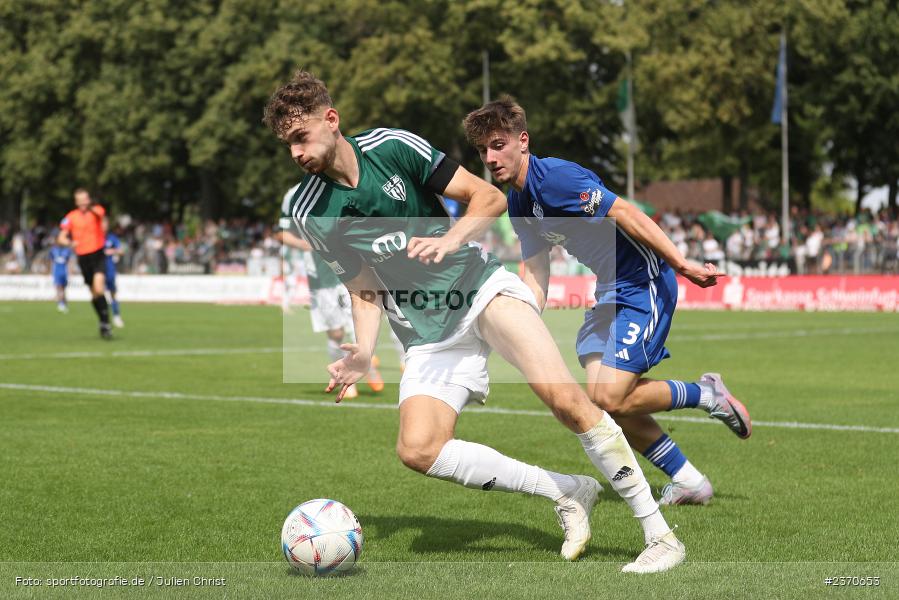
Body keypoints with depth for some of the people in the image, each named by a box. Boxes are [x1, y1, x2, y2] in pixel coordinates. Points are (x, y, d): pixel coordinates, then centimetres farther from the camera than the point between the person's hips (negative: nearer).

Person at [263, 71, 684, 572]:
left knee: (564, 397, -24)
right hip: (427, 334, 3)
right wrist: (363, 354, -8)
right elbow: (366, 292, 8)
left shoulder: (392, 146, -8)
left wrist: (449, 240, -21)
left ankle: (659, 533, -16)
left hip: (481, 287, -3)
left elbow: (490, 198, -4)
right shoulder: (309, 213, -1)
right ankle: (566, 493, -7)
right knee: (417, 449, -21)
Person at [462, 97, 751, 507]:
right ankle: (688, 481, 14)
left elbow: (626, 214, -25)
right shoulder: (519, 204, 9)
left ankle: (706, 394, 8)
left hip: (644, 284, -10)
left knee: (611, 398, -14)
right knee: (601, 396, 4)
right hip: (610, 291, 10)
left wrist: (682, 264, -29)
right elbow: (534, 277, 13)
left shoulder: (554, 177, -20)